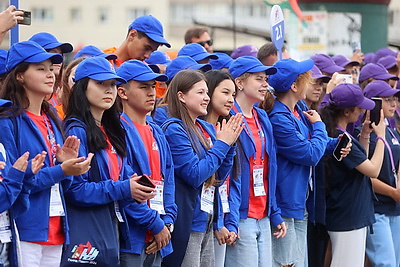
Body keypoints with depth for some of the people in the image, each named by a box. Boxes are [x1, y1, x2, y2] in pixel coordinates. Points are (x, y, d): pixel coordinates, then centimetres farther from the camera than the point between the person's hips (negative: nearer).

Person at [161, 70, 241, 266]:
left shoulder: (207, 129, 12)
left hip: (206, 223, 8)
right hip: (186, 224, -8)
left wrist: (229, 144, 1)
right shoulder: (174, 130, -12)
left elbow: (219, 178, 14)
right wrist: (222, 144, -11)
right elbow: (195, 175, -19)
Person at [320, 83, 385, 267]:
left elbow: (363, 163, 19)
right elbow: (374, 170, -16)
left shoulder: (340, 134, 9)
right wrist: (381, 136, -5)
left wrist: (365, 134, 8)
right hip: (347, 218, -10)